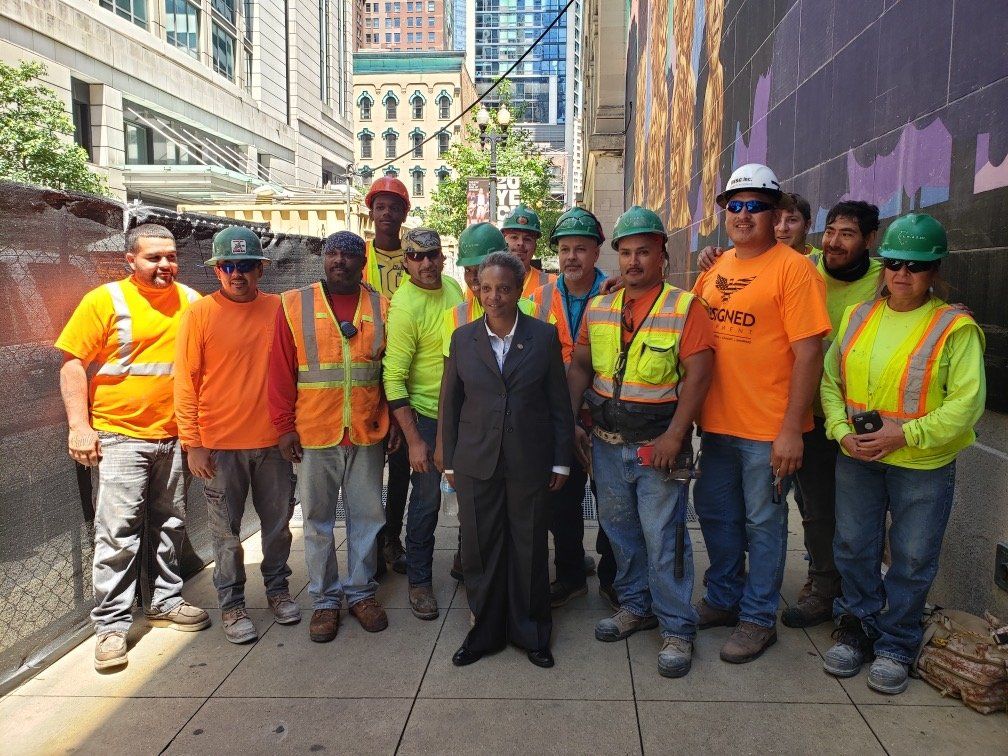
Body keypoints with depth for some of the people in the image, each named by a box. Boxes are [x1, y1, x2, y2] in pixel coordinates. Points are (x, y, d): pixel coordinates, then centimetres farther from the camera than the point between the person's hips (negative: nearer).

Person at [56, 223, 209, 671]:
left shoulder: (191, 301, 6)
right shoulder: (105, 301, -5)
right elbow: (73, 364, -6)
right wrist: (79, 426, -14)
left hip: (175, 436, 4)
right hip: (120, 436, -4)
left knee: (169, 526, 15)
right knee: (118, 533, -3)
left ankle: (164, 602, 31)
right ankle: (111, 625, 9)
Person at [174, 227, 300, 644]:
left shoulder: (278, 309, 2)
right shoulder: (200, 313, -5)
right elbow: (186, 382, -5)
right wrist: (192, 444, -7)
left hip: (273, 440, 3)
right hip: (220, 444, -2)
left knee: (278, 523, 15)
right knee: (227, 532, 10)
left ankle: (277, 589, 34)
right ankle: (232, 605, 26)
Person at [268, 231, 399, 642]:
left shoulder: (381, 308, 3)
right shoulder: (294, 305, -1)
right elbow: (281, 371, -2)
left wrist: (395, 422, 2)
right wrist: (284, 426, -5)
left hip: (368, 435, 1)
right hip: (313, 435, -1)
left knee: (367, 516, 11)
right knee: (317, 520, 10)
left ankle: (361, 591, 28)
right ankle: (325, 599, 25)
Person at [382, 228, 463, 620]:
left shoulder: (452, 286, 2)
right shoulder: (404, 307, -20)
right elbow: (393, 378, -20)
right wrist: (413, 440, -22)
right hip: (428, 415, -7)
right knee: (427, 499, 3)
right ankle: (419, 581, 22)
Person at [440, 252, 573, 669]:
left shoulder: (544, 336, -1)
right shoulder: (463, 338, 3)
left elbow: (559, 404, 2)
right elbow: (450, 403, 8)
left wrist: (561, 461, 1)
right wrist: (449, 461, 6)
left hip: (529, 463, -1)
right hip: (476, 463, 1)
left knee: (530, 549, 9)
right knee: (480, 548, 8)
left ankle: (531, 633, 27)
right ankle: (484, 631, 27)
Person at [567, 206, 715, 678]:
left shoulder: (684, 307, -8)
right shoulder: (599, 308, 7)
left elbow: (697, 375, -13)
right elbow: (580, 366, 11)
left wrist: (674, 436, -19)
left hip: (658, 444, -5)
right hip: (607, 443, 5)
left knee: (663, 537, 0)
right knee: (619, 529, 16)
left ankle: (677, 629, 16)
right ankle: (636, 605, 34)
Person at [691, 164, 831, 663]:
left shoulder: (793, 268, -11)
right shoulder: (715, 268, 9)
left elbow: (808, 354, -15)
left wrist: (791, 429, -18)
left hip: (768, 429, -6)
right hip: (717, 420, 7)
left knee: (763, 523, 8)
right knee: (715, 514, 18)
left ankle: (758, 618, 26)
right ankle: (723, 599, 38)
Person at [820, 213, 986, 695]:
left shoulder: (955, 327, -8)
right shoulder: (857, 317, 5)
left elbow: (967, 402, -12)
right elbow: (830, 380, 5)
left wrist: (906, 434, -21)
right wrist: (842, 431, -10)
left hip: (923, 465, -3)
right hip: (856, 459, 4)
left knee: (912, 559, 8)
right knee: (853, 547, 13)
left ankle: (895, 646, 27)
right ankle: (857, 630, 33)